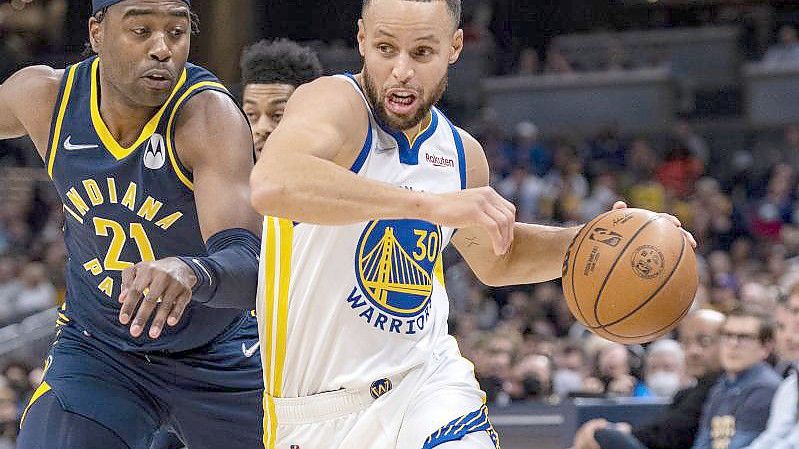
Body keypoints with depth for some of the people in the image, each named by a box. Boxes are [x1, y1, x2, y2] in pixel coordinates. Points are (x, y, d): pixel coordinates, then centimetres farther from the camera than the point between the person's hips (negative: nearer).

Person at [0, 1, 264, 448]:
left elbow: (250, 271, -39)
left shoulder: (209, 114, -28)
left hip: (218, 356, -2)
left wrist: (191, 272, -61)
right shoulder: (45, 96, -14)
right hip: (95, 350, 2)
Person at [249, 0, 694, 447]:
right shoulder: (335, 104, -16)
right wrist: (431, 203, -44)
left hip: (428, 383, 4)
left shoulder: (461, 153, 5)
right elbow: (272, 184, -40)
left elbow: (498, 258, 25)